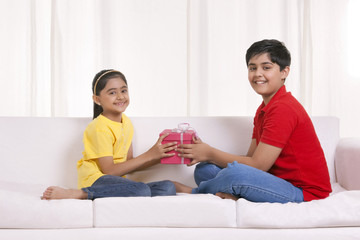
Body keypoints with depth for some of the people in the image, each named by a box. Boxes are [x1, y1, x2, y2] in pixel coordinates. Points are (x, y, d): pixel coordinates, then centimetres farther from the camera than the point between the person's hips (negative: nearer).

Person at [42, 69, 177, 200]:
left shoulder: (126, 123, 13)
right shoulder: (100, 128, -13)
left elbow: (129, 165, 11)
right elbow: (109, 171, -15)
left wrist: (158, 158, -3)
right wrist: (149, 155, -15)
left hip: (115, 181, 7)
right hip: (95, 179, -7)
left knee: (168, 188, -13)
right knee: (143, 190, -35)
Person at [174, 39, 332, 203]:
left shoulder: (283, 108, -17)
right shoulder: (263, 109, 15)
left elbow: (257, 165, -18)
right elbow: (250, 158, 11)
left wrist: (210, 153, -8)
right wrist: (206, 154, -3)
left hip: (306, 193, -9)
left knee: (234, 173, -31)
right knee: (204, 169, 4)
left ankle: (192, 193, -2)